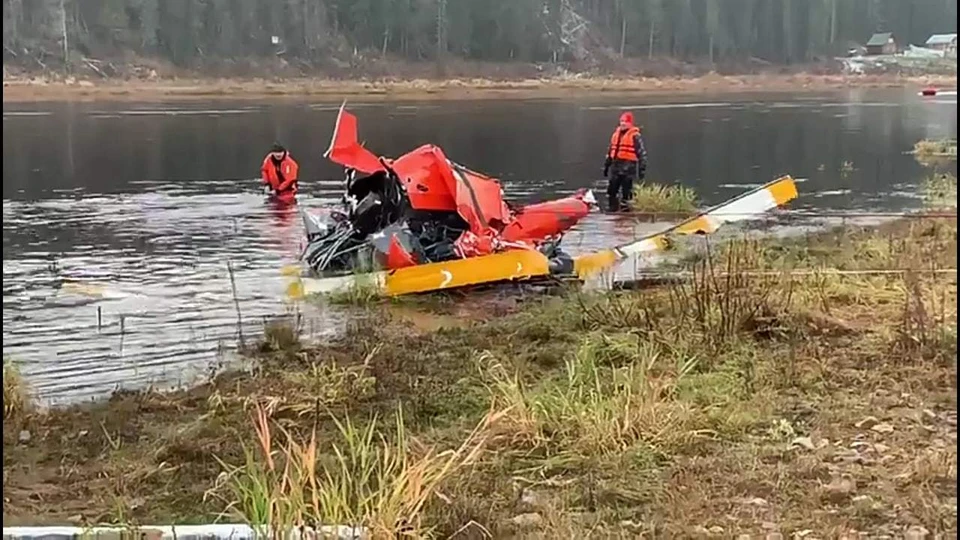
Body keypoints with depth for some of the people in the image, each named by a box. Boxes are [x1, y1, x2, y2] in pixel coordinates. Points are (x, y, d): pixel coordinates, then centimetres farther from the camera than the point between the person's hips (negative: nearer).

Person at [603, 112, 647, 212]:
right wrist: (606, 165, 24)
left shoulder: (635, 136, -5)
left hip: (628, 166, -7)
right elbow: (610, 151, 24)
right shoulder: (616, 133, 16)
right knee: (611, 190, 7)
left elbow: (642, 153, -7)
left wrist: (642, 168, -12)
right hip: (616, 165, 7)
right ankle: (613, 209, 15)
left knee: (626, 191, -3)